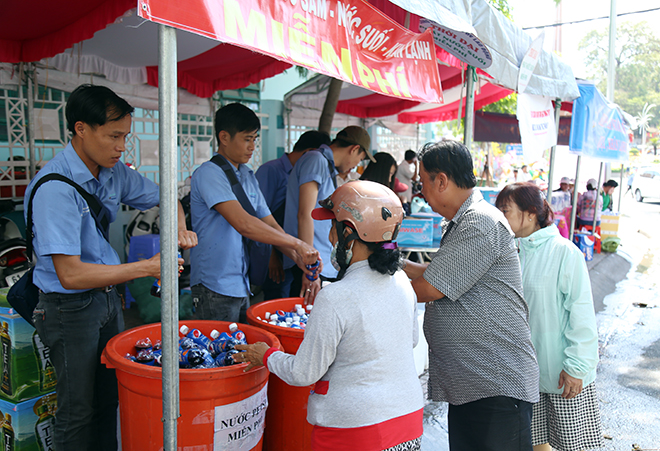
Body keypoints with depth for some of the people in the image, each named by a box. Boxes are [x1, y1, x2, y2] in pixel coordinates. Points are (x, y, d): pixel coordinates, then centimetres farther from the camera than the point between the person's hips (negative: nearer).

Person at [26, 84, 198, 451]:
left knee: (110, 400, 19)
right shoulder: (55, 187, -24)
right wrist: (147, 267, -25)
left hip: (109, 297, 7)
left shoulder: (115, 171, -1)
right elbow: (71, 274, -28)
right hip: (71, 308, -7)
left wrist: (180, 228, -8)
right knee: (78, 412, 9)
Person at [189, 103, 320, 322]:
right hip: (215, 288, -8)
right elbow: (243, 224, -27)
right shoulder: (208, 174, -15)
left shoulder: (249, 177, 12)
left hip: (242, 285, 8)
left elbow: (270, 225, 10)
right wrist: (296, 244, -23)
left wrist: (297, 257, -7)